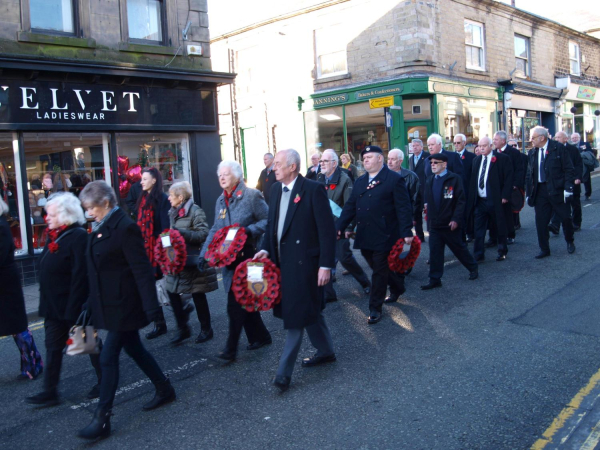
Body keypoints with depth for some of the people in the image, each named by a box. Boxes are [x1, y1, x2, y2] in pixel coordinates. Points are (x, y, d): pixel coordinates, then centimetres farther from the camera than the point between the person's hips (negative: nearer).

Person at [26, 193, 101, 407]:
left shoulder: (78, 237, -19)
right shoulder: (54, 236, 7)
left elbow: (80, 276, -23)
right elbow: (48, 271, 14)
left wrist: (73, 310, -24)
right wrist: (48, 305, 13)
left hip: (74, 306, -8)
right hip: (54, 307, 8)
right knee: (53, 348, 11)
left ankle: (104, 382, 26)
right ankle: (50, 392, 20)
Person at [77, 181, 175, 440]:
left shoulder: (125, 227, -18)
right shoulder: (99, 229, 9)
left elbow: (142, 270, -20)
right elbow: (96, 269, 15)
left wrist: (151, 307, -21)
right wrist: (92, 305, 17)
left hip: (123, 305, -9)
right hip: (109, 304, 9)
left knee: (108, 357, -4)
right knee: (134, 349, 18)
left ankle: (102, 419, 7)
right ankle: (165, 390, 35)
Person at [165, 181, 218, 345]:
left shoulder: (195, 212, -12)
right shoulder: (173, 212, 11)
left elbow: (203, 234, -18)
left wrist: (181, 233, -25)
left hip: (193, 261, -7)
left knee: (198, 295, 4)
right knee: (172, 292, 3)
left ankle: (206, 329, 21)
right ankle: (183, 328, 18)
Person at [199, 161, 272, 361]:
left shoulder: (251, 195, -8)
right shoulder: (221, 200, 13)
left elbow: (267, 220, -9)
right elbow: (215, 230, 15)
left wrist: (250, 230, -24)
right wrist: (204, 253, 7)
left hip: (246, 255, -7)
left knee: (236, 303, -6)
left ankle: (231, 348, 4)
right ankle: (260, 336, 28)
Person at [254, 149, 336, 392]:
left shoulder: (313, 189, -13)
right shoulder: (276, 189, 9)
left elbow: (327, 229, -13)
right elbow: (271, 223, 16)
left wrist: (326, 265, -16)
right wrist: (266, 248, 1)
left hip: (304, 262, -7)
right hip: (283, 261, 7)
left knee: (297, 314, -2)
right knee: (309, 309, 19)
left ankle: (284, 371, 6)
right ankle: (326, 351, 36)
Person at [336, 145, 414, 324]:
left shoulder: (394, 180, -7)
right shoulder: (360, 182, 13)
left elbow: (403, 208, -11)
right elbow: (350, 206, 13)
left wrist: (407, 232, -19)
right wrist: (339, 227, 4)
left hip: (383, 236, -6)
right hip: (364, 236, 6)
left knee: (379, 272, 1)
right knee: (377, 268, 15)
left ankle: (375, 308, 12)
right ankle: (399, 286, 38)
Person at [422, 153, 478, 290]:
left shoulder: (454, 179, -9)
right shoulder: (430, 180, 11)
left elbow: (461, 200, -12)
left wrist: (456, 219, -18)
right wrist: (427, 206, 1)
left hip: (450, 224, -5)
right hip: (434, 224, 5)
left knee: (459, 248, 10)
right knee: (435, 252, 4)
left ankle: (473, 268, 32)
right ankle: (435, 280, 10)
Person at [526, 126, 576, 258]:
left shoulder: (559, 149, -5)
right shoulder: (532, 152, 8)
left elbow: (569, 169, -6)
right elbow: (529, 174, 10)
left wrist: (568, 188, -13)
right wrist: (529, 193, 6)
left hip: (557, 190, -4)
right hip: (540, 192, 4)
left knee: (565, 218, 7)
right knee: (540, 222, 3)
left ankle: (570, 242, 33)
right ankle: (544, 249, 14)